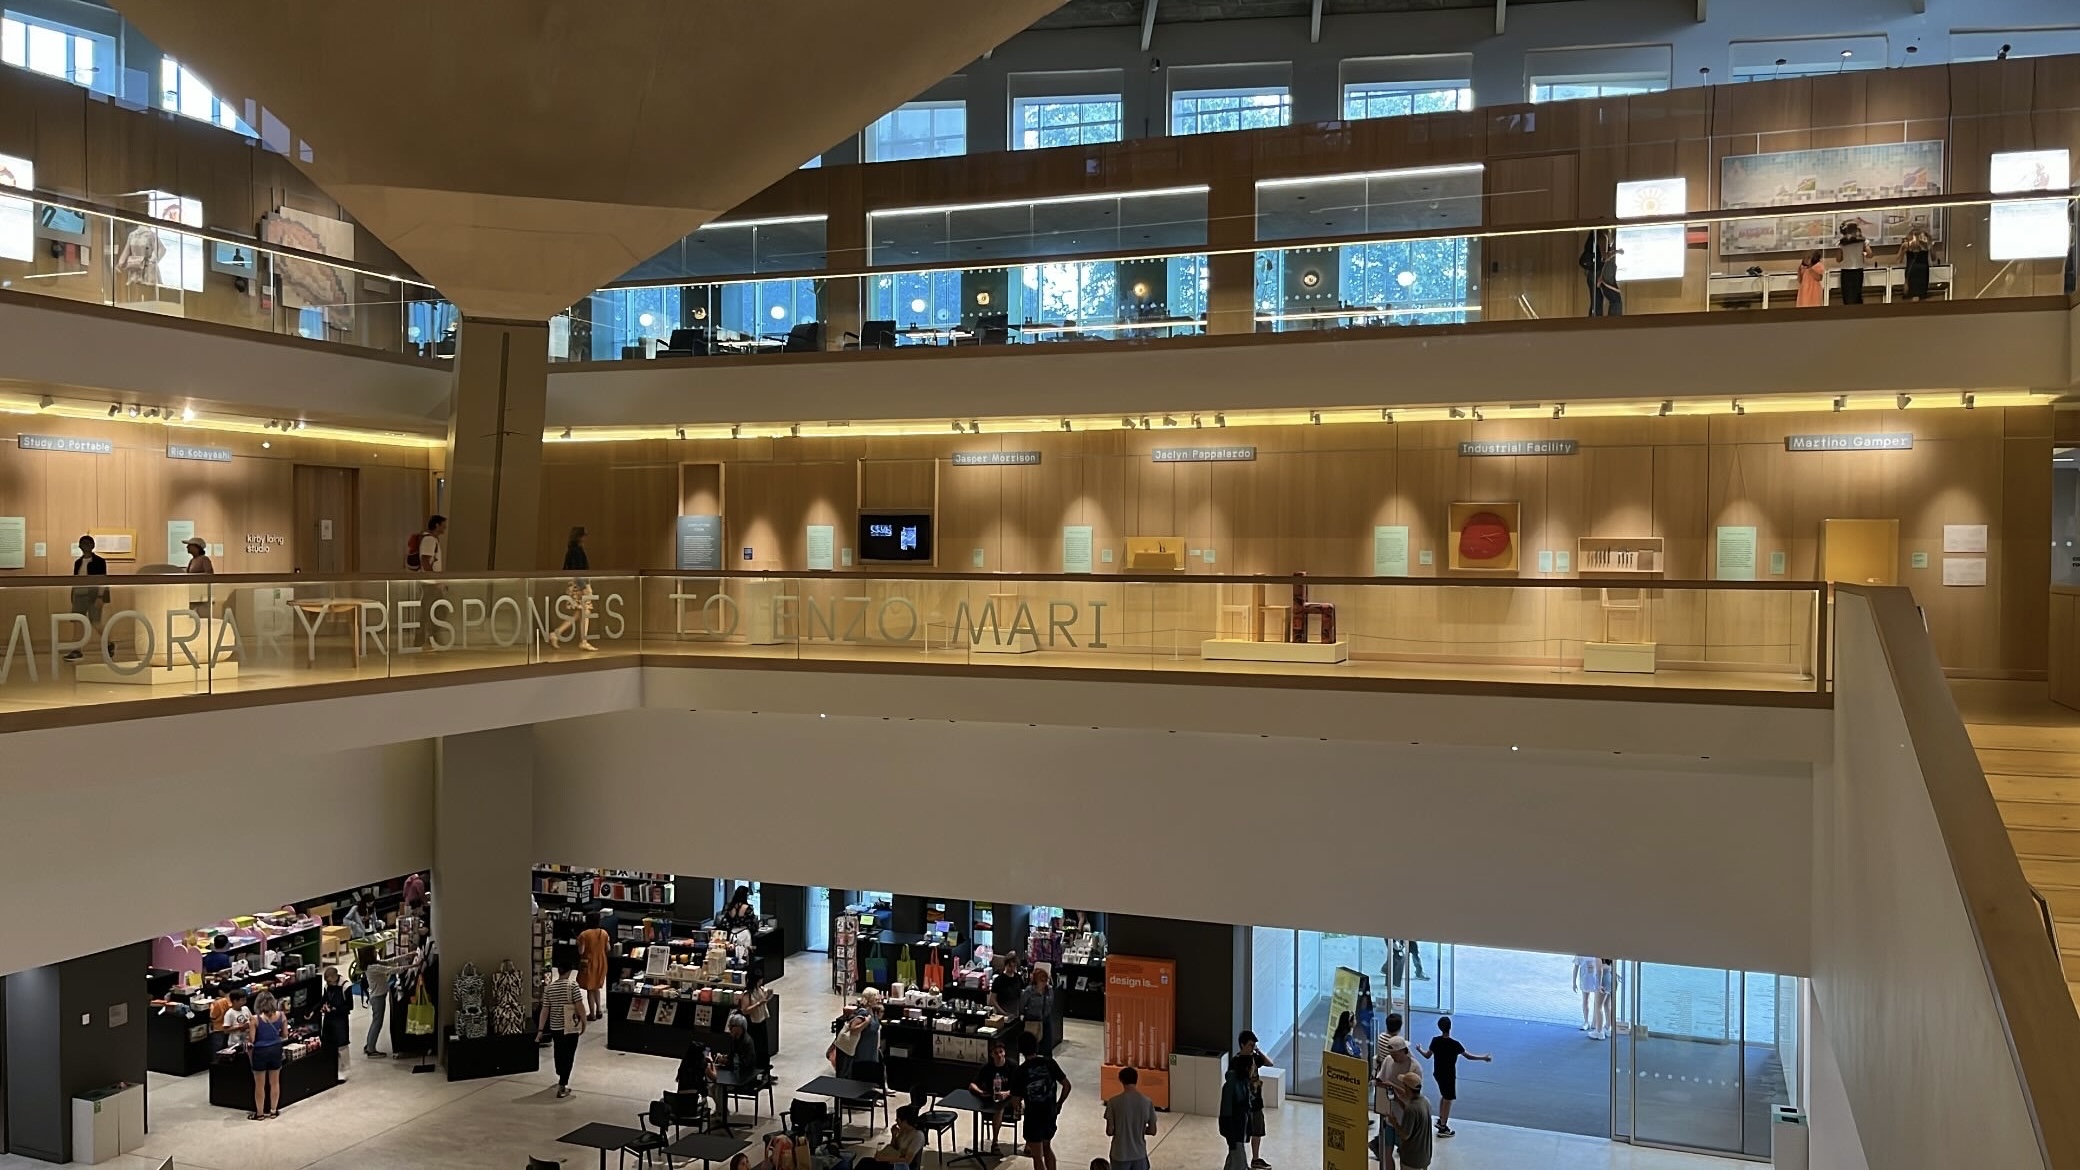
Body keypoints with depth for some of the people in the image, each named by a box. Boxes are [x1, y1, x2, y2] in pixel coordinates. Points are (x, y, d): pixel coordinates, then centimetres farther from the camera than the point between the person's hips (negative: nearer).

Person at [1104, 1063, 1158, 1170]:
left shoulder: (1114, 1102, -13)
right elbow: (1153, 1131, -1)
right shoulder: (1147, 1102, -7)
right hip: (1139, 1154, 2)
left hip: (1120, 1154, -2)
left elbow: (1109, 1131, -11)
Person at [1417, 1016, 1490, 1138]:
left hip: (1438, 1073, 6)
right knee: (1448, 1100, 6)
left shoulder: (1435, 1041, -10)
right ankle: (1443, 1128, 13)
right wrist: (1484, 1057, 0)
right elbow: (1468, 1056, -13)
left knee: (1443, 1096, 26)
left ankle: (1441, 1120, 37)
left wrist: (1420, 1050, 22)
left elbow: (1427, 1056, 0)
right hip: (1449, 1075, -6)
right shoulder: (1454, 1044, -23)